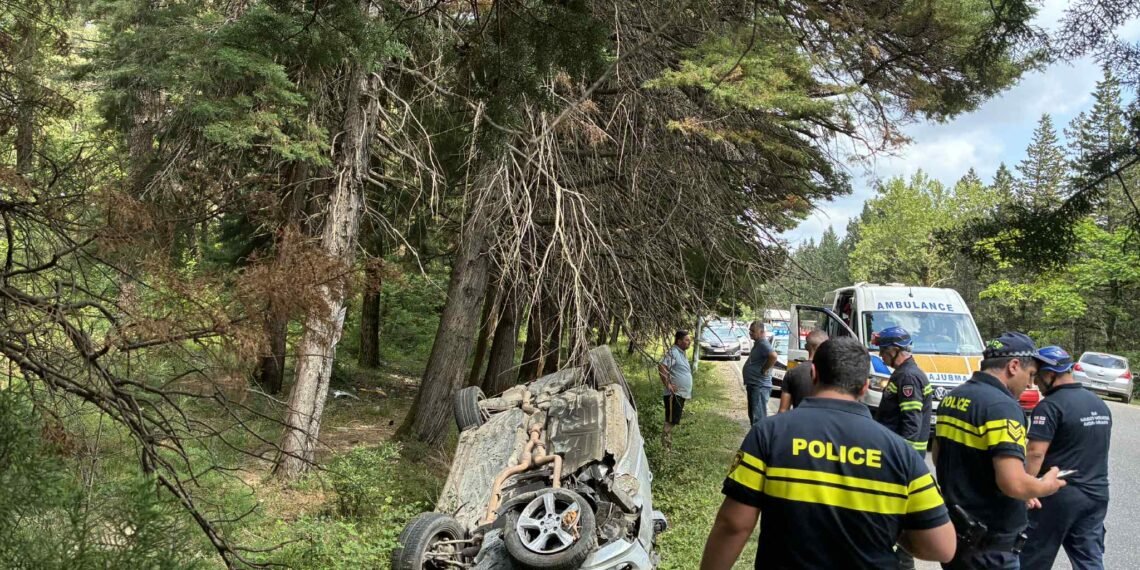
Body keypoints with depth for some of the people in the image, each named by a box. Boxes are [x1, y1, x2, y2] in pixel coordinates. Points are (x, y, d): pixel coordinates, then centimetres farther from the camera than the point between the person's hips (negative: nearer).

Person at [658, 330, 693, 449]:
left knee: (673, 422, 13)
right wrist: (667, 385, -22)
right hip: (674, 394, -10)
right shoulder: (673, 352, -14)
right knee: (670, 422, -9)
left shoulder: (682, 353, 16)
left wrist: (688, 393, 19)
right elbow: (661, 367, -25)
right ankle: (665, 447, -7)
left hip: (682, 394, 10)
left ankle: (669, 447, 18)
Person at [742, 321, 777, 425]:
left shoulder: (763, 344, -17)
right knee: (753, 415, 19)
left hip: (759, 386, -11)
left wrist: (764, 370, -24)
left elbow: (773, 356, -35)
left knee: (758, 417, -10)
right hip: (753, 385, 11)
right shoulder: (757, 343, 15)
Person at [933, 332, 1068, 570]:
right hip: (989, 547, -8)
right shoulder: (1002, 405, -20)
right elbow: (1014, 484, -27)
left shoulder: (952, 397, 6)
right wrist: (1046, 486, -8)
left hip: (952, 531, 8)